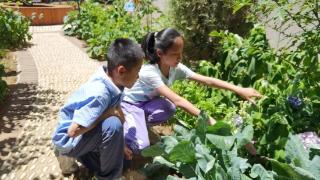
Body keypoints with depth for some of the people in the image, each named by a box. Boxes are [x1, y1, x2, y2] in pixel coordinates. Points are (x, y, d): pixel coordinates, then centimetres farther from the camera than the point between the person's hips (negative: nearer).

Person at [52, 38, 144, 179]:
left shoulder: (114, 82, -10)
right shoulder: (100, 94, -33)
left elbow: (118, 113, 3)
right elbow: (73, 131, -33)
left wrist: (121, 145, 2)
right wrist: (110, 113, -27)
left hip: (83, 132, 8)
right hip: (67, 139, -8)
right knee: (113, 124, -29)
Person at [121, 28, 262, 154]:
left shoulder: (177, 68, -16)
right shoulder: (149, 72, -35)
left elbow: (208, 81, -20)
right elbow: (177, 100, -42)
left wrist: (240, 90, -26)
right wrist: (207, 119, -45)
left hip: (146, 102, 7)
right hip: (128, 103, -7)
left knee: (169, 108, -26)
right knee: (140, 146, -25)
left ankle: (140, 123, 3)